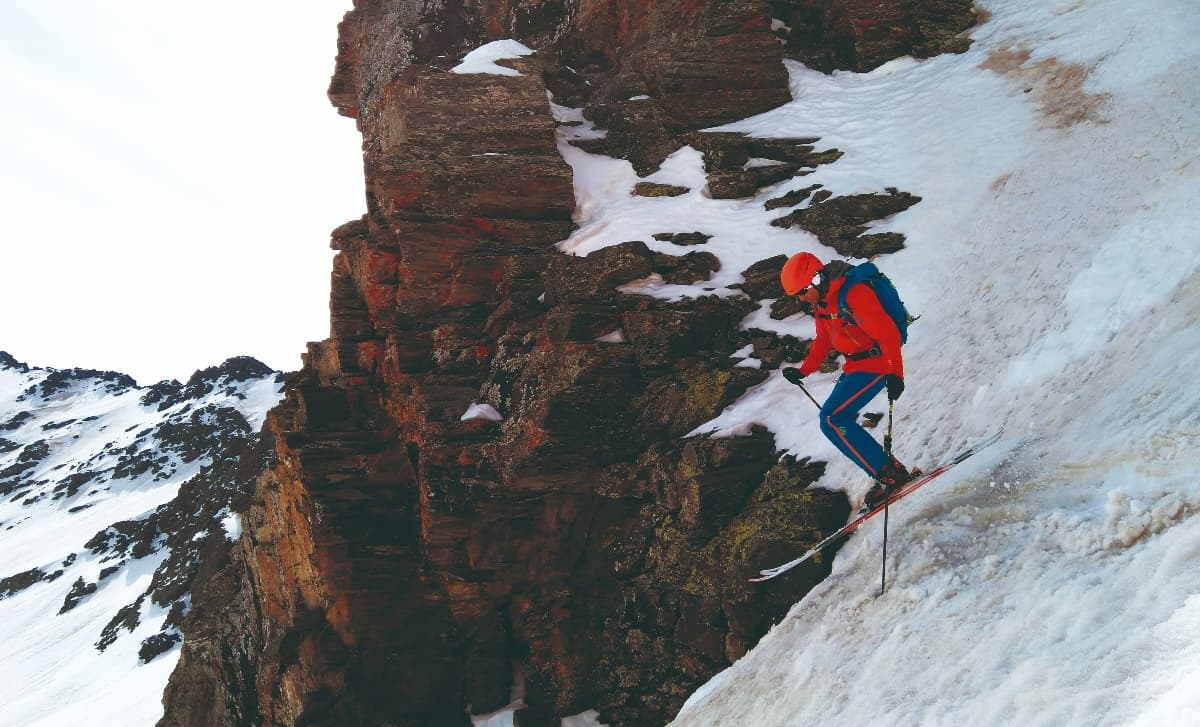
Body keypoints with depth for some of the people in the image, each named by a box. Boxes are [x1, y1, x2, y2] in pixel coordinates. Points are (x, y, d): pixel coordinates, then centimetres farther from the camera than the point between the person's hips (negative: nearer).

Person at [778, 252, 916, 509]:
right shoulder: (820, 301, 7)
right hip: (854, 366, 10)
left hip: (875, 365, -10)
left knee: (832, 419, -17)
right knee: (838, 421, 10)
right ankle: (887, 473, 12)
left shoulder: (853, 295, -24)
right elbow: (823, 341, 21)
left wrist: (895, 373, -33)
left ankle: (890, 473, -16)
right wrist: (803, 371, 14)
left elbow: (887, 333, -26)